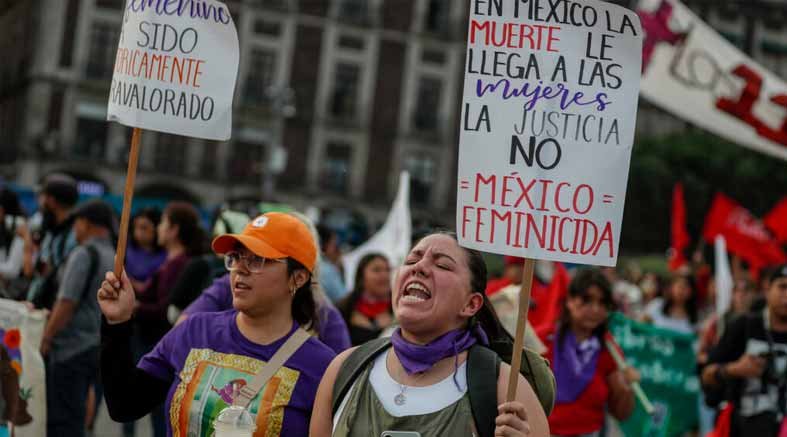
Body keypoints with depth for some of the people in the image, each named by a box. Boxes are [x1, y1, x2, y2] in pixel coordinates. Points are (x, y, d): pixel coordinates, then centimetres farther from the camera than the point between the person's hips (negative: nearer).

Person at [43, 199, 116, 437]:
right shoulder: (115, 261, 14)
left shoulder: (84, 254, -11)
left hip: (71, 347, -8)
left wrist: (45, 340, -11)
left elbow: (67, 303, -17)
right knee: (73, 417, 13)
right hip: (97, 346, 8)